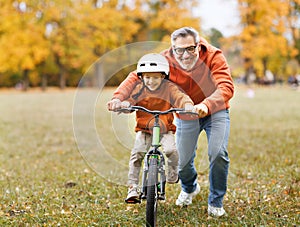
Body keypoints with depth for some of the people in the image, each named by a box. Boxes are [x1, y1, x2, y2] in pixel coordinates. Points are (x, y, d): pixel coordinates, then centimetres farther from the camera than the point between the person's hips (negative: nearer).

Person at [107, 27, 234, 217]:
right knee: (183, 161, 2)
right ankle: (189, 189, 41)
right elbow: (137, 76, -24)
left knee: (218, 154, -20)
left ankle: (216, 202, 5)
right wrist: (119, 97, -43)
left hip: (215, 111, -2)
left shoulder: (214, 56, -27)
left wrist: (206, 105, -60)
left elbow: (226, 87, -40)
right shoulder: (166, 59, -22)